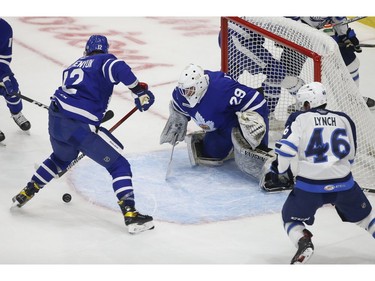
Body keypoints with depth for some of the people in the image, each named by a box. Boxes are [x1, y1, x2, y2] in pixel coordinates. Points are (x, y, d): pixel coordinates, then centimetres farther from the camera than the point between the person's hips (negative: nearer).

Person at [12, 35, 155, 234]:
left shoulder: (75, 65, 26)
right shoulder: (105, 61, 6)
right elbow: (120, 69, -18)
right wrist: (139, 90, -12)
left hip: (55, 119, 7)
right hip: (80, 126, -7)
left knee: (61, 158, 37)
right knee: (119, 165, 1)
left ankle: (25, 194, 44)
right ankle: (131, 215, -12)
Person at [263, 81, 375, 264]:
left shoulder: (299, 119, 0)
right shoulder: (344, 120, 10)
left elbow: (286, 148, -9)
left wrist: (277, 172, 5)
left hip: (309, 186, -3)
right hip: (343, 183, 3)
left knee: (291, 217, 17)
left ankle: (303, 242, -10)